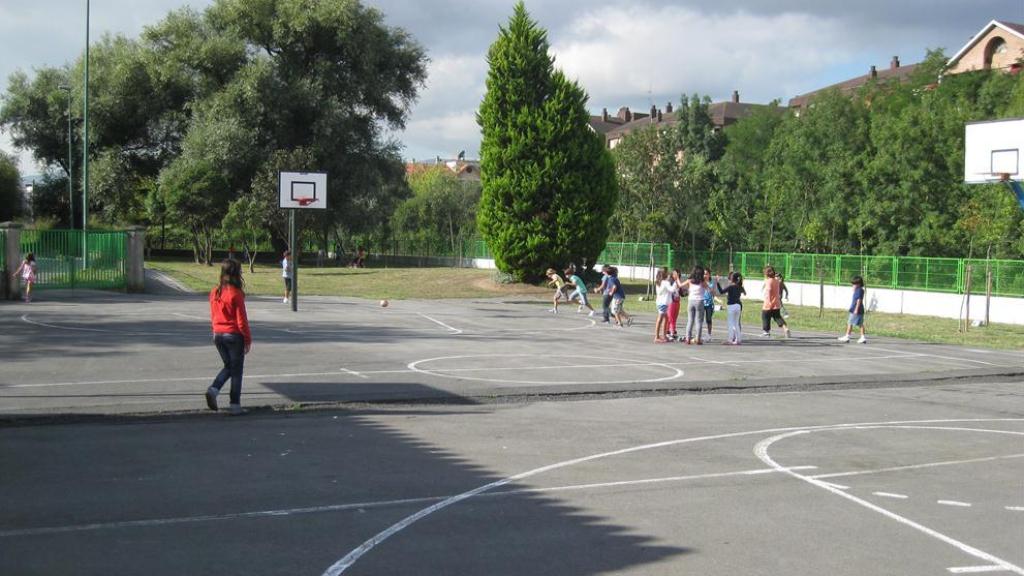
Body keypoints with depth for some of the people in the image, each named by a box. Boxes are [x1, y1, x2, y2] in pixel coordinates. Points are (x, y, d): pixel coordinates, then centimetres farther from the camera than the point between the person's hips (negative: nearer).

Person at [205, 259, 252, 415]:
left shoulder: (214, 293, 2)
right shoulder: (236, 294, -16)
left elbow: (213, 316, 11)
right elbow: (241, 319, -14)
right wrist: (248, 339, -5)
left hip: (218, 335, 6)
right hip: (234, 335, -6)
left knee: (228, 366, 21)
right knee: (236, 370, 5)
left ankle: (213, 389, -1)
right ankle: (235, 406, 8)